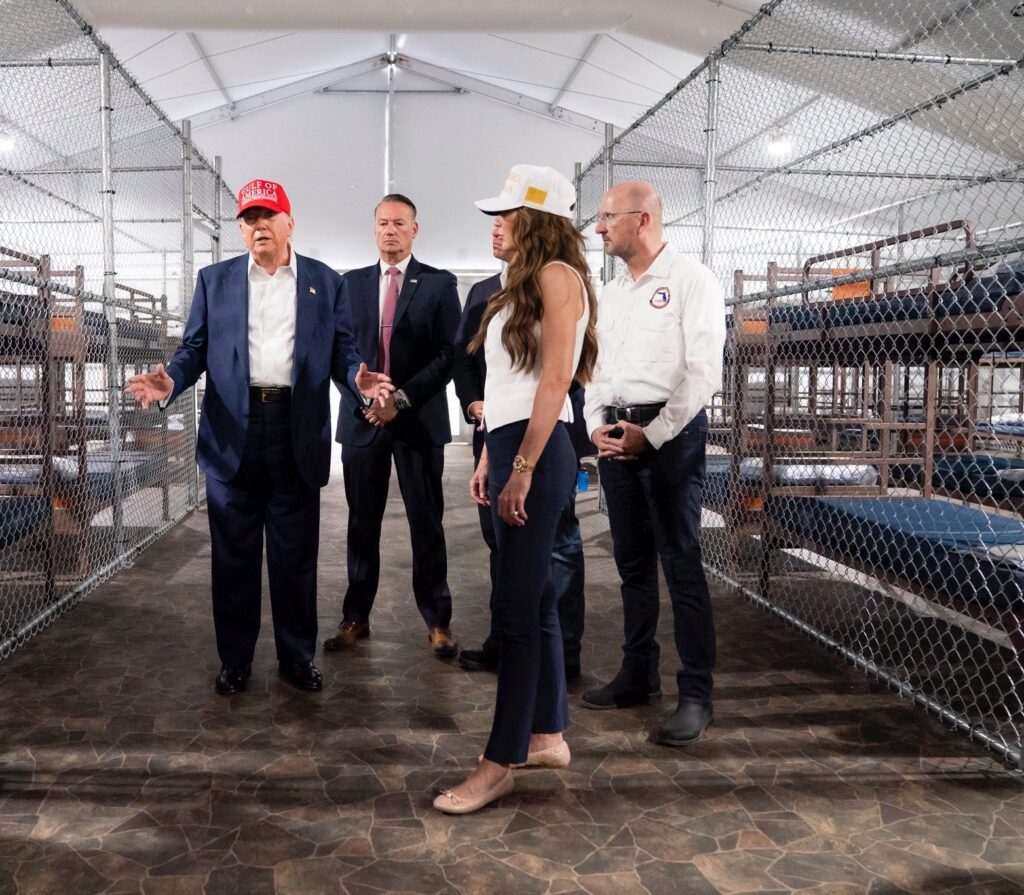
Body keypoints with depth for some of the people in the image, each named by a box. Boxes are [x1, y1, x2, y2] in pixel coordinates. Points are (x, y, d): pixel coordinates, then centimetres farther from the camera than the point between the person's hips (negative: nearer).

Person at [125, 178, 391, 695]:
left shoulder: (326, 282, 9)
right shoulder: (214, 280, 11)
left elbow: (342, 351, 6)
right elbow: (194, 348, 8)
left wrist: (358, 379, -16)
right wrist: (170, 381, -13)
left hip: (298, 431, 0)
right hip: (233, 431, 1)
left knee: (295, 554, 7)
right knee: (233, 553, 7)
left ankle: (297, 656, 21)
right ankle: (234, 660, 21)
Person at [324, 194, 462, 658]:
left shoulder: (439, 284, 2)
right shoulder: (351, 283, 11)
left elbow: (448, 354, -4)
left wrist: (402, 398, -13)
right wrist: (363, 395, -7)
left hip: (419, 419, -2)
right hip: (362, 417, 3)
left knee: (426, 524, 3)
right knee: (362, 524, 7)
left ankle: (437, 620, 13)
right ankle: (355, 618, 17)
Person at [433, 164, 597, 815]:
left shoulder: (559, 275, -7)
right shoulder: (526, 282, 20)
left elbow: (556, 378, -16)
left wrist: (524, 468, -20)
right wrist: (490, 457, 17)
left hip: (538, 451, -10)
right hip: (511, 447, 10)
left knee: (516, 608, -7)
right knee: (535, 600, 13)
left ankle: (501, 765, 1)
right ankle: (549, 736, 24)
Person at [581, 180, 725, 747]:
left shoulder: (689, 280, -4)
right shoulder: (610, 293, 18)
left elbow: (704, 371, -11)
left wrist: (652, 434, -14)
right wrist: (597, 425, 1)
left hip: (670, 431, -7)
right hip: (615, 435, 7)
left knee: (680, 562, -6)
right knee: (631, 561, 12)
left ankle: (697, 695, 1)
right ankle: (639, 675, 24)